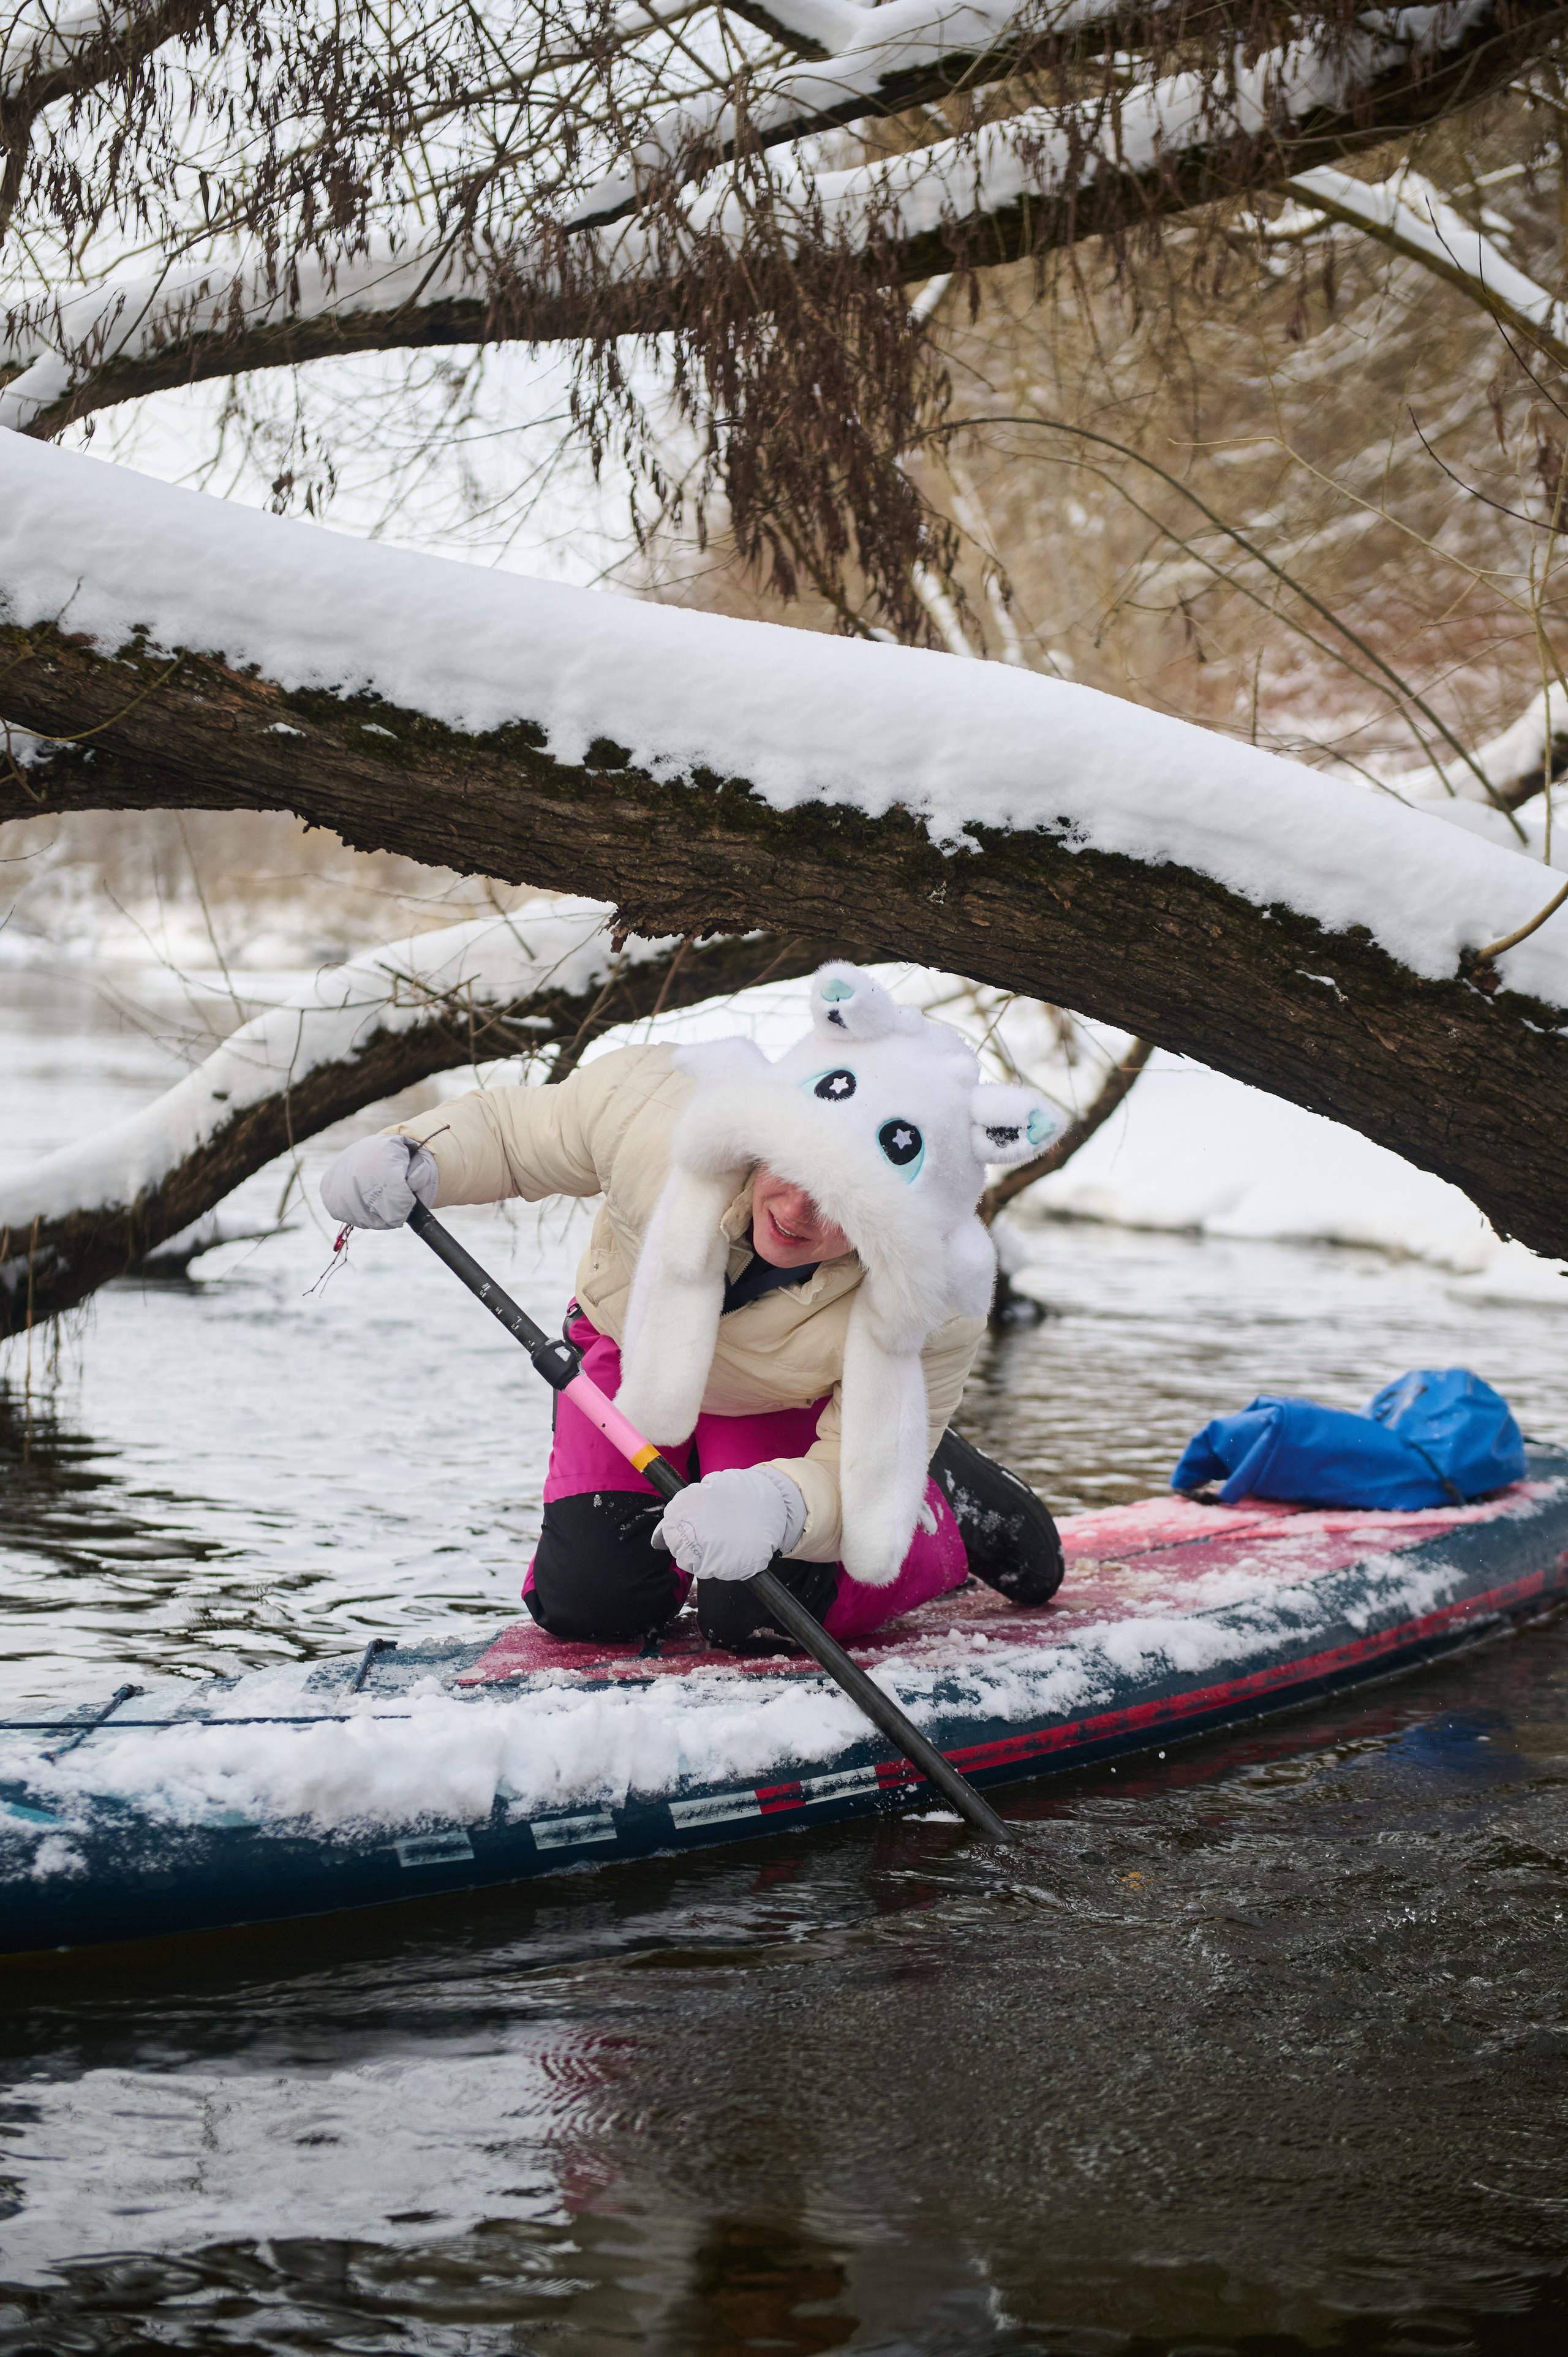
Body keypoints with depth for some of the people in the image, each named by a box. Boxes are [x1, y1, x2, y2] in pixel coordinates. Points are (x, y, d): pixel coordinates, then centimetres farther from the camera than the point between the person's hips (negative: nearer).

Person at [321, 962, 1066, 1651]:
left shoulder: (929, 1318, -40)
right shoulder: (651, 1109, -38)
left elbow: (849, 1476, -32)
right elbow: (509, 1130, -17)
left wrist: (775, 1502, -56)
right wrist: (414, 1157, -39)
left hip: (783, 1412, -1)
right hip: (635, 1359, 2)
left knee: (756, 1618, -20)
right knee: (588, 1603, -14)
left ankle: (940, 1508, 10)